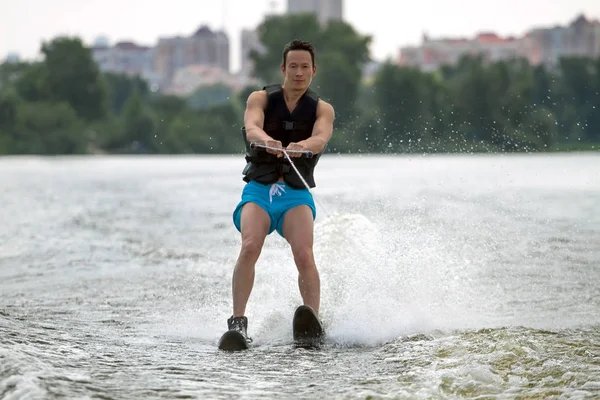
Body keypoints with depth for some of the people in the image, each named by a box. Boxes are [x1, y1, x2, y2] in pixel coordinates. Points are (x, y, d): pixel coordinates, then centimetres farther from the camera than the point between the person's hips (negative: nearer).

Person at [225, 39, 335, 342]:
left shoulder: (322, 109, 5)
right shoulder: (261, 99, 4)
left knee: (304, 255, -24)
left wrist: (301, 146, -41)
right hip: (258, 190, 0)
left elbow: (321, 138, -17)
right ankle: (238, 322, -24)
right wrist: (266, 140, -42)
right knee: (250, 247, -25)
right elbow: (252, 127, -17)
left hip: (296, 194, 0)